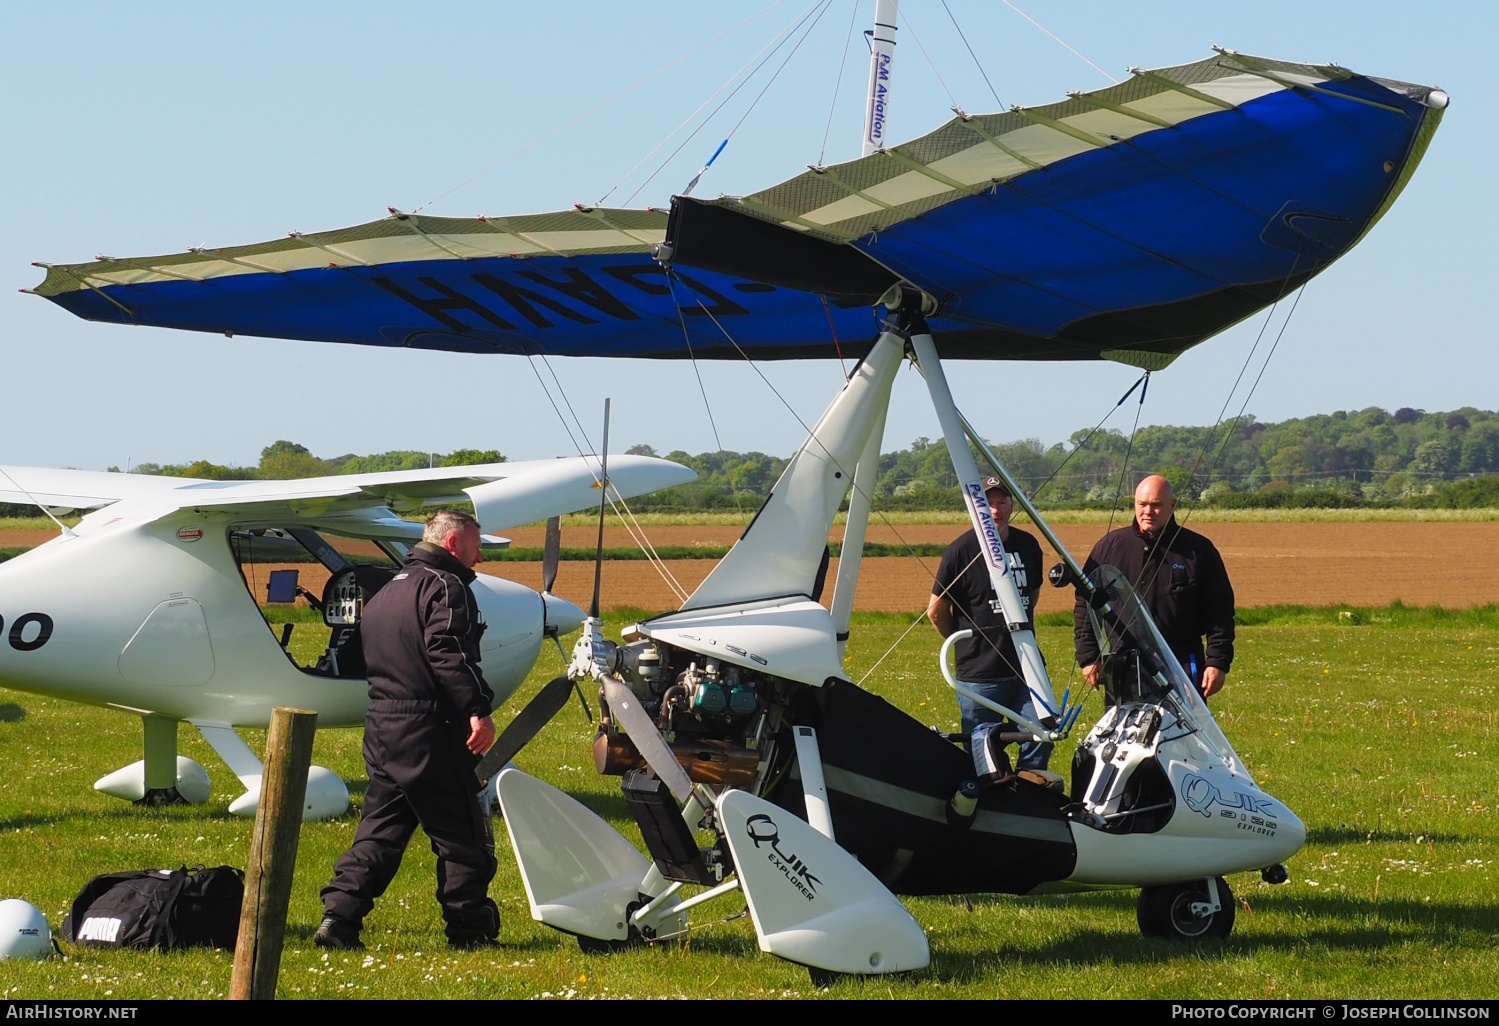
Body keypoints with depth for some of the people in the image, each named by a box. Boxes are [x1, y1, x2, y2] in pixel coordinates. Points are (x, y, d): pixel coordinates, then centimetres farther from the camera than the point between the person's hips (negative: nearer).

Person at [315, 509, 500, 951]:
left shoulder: (388, 592, 22)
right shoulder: (445, 587, -9)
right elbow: (449, 654, -23)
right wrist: (477, 709, -28)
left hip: (382, 728, 9)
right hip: (430, 733, -8)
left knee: (379, 829, 9)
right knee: (461, 832, 1)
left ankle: (339, 915, -2)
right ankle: (470, 927, 6)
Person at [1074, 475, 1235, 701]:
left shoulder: (1198, 550, 4)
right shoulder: (1111, 546, 8)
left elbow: (1220, 611, 5)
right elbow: (1085, 604, 11)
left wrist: (1218, 662, -3)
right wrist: (1088, 657, 5)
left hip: (1183, 668, -1)